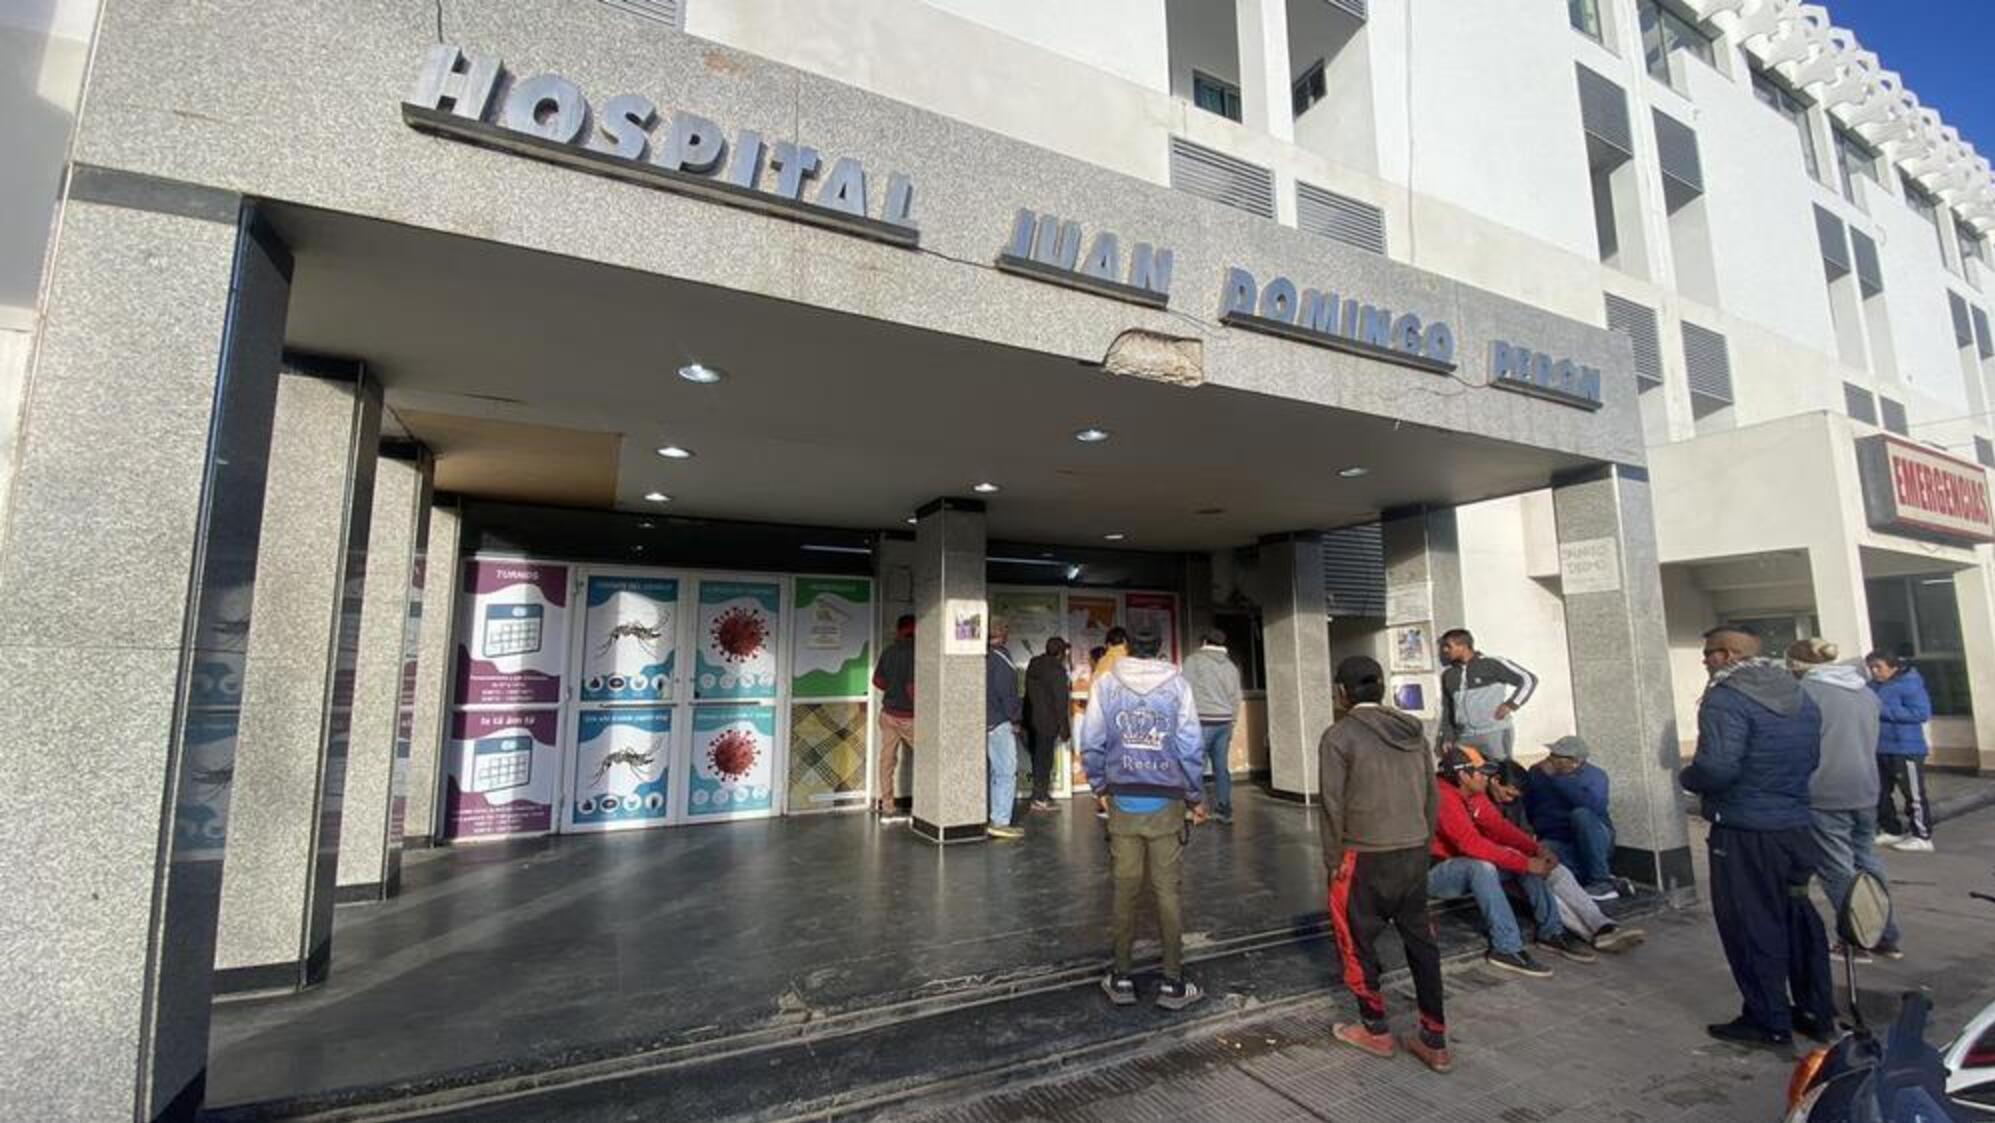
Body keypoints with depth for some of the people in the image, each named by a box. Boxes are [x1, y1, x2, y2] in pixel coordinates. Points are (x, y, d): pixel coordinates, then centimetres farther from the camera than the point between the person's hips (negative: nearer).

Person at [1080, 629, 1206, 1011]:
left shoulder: (1106, 684, -5)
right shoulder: (1177, 685, -8)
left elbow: (1091, 744, -3)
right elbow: (1190, 747, -6)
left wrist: (1100, 788, 12)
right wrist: (1197, 798, 6)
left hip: (1122, 801, 1)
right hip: (1166, 803, -1)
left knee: (1125, 889, 11)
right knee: (1167, 891, 9)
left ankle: (1121, 979, 22)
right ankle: (1173, 983, 18)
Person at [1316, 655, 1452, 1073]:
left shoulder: (1339, 736, -12)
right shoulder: (1412, 730, 5)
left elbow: (1333, 804, -12)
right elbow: (1431, 797, 9)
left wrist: (1333, 861, -2)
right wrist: (1422, 846, 18)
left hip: (1366, 856, -6)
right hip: (1414, 853, 6)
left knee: (1358, 942, 12)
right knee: (1420, 942, 16)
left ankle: (1376, 1031, 26)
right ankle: (1435, 1042, 24)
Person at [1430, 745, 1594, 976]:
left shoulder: (1474, 793, 2)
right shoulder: (1443, 797, -27)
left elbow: (1498, 826, 1)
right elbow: (1471, 843, -32)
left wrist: (1536, 849, -15)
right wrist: (1525, 864, -27)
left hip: (1467, 867, 9)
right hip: (1433, 873, -9)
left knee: (1522, 857, -2)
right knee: (1482, 867, -35)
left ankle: (1551, 931, 2)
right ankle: (1507, 948, -28)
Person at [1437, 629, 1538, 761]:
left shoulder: (1491, 664, -2)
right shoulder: (1448, 675, 14)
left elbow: (1528, 679, 0)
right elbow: (1447, 709, 20)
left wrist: (1511, 704, -8)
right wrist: (1447, 737, 14)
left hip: (1495, 734, -5)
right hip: (1465, 739, 5)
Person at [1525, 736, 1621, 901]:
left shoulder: (1595, 775, -3)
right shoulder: (1537, 772, 4)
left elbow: (1595, 805, -26)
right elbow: (1525, 810, 8)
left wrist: (1555, 778, -25)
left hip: (1593, 842, 0)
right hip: (1556, 842, 0)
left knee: (1581, 814, -33)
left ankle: (1602, 881, -21)